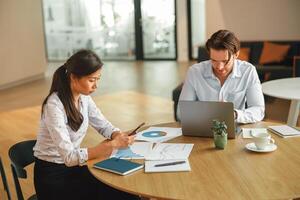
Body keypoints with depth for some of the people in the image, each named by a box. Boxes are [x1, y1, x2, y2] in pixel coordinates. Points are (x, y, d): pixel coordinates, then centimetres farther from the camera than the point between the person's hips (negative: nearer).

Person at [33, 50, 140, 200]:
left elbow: (104, 125, 10)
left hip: (75, 167, 6)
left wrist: (118, 135, -13)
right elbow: (70, 157, -28)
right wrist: (112, 144, -31)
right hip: (52, 174, -6)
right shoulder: (54, 105, -25)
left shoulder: (83, 97, -3)